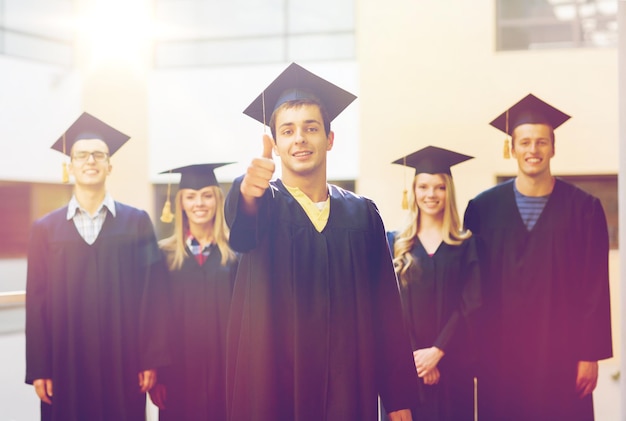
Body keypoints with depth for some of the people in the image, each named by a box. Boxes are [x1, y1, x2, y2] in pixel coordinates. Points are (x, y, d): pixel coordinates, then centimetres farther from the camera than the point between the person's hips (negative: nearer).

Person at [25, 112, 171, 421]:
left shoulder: (137, 222, 4)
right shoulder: (45, 229, 6)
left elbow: (153, 294, 0)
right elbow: (37, 301, 3)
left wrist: (151, 359, -5)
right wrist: (38, 369, -2)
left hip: (122, 361, 0)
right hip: (65, 362, 1)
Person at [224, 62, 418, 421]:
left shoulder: (363, 214, 7)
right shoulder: (261, 204, 0)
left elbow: (386, 308, 5)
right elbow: (241, 228, -25)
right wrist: (247, 191, -49)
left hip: (348, 387, 2)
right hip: (273, 387, -2)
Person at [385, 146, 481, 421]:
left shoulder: (466, 246, 5)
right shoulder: (394, 244, 5)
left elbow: (470, 305, -3)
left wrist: (437, 351, -13)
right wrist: (412, 354, -12)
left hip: (451, 363, 0)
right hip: (403, 364, 0)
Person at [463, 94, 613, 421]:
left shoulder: (583, 209, 0)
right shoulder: (483, 208, 1)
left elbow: (596, 289, -1)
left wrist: (591, 354, -4)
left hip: (560, 354, -1)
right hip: (499, 355, 1)